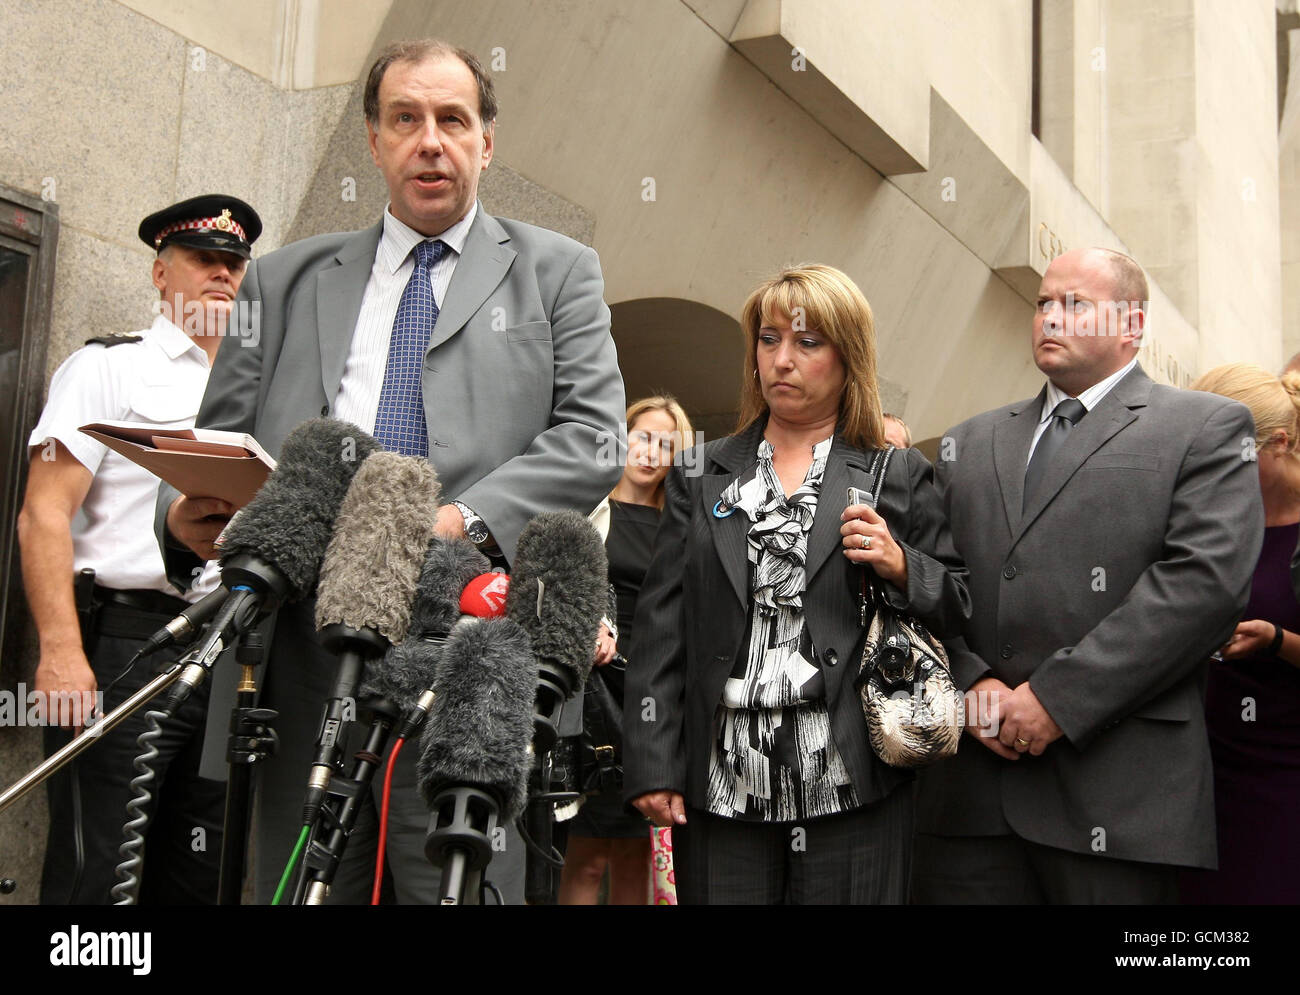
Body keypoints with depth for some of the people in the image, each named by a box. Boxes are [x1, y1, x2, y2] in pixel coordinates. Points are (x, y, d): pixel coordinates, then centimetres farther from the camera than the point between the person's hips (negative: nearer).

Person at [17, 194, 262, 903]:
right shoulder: (110, 367, 2)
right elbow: (44, 517, -7)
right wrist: (61, 651, -18)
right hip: (124, 642, -5)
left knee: (196, 878, 11)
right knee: (95, 876, -6)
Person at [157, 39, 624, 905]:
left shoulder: (556, 271, 12)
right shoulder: (286, 280, 19)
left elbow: (593, 437, 0)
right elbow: (221, 436, 17)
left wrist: (468, 519, -16)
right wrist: (185, 509, -7)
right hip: (309, 645, 3)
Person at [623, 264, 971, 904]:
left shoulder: (900, 476, 7)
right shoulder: (701, 474, 11)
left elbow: (957, 608, 9)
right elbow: (661, 626, 5)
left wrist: (900, 566, -11)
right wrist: (652, 764, -2)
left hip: (849, 784, -1)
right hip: (722, 782, 2)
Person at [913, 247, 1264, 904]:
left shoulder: (1205, 427, 4)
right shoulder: (971, 442, 18)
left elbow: (1206, 577, -10)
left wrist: (1059, 697, -14)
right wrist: (969, 683, -8)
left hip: (1113, 784, -3)